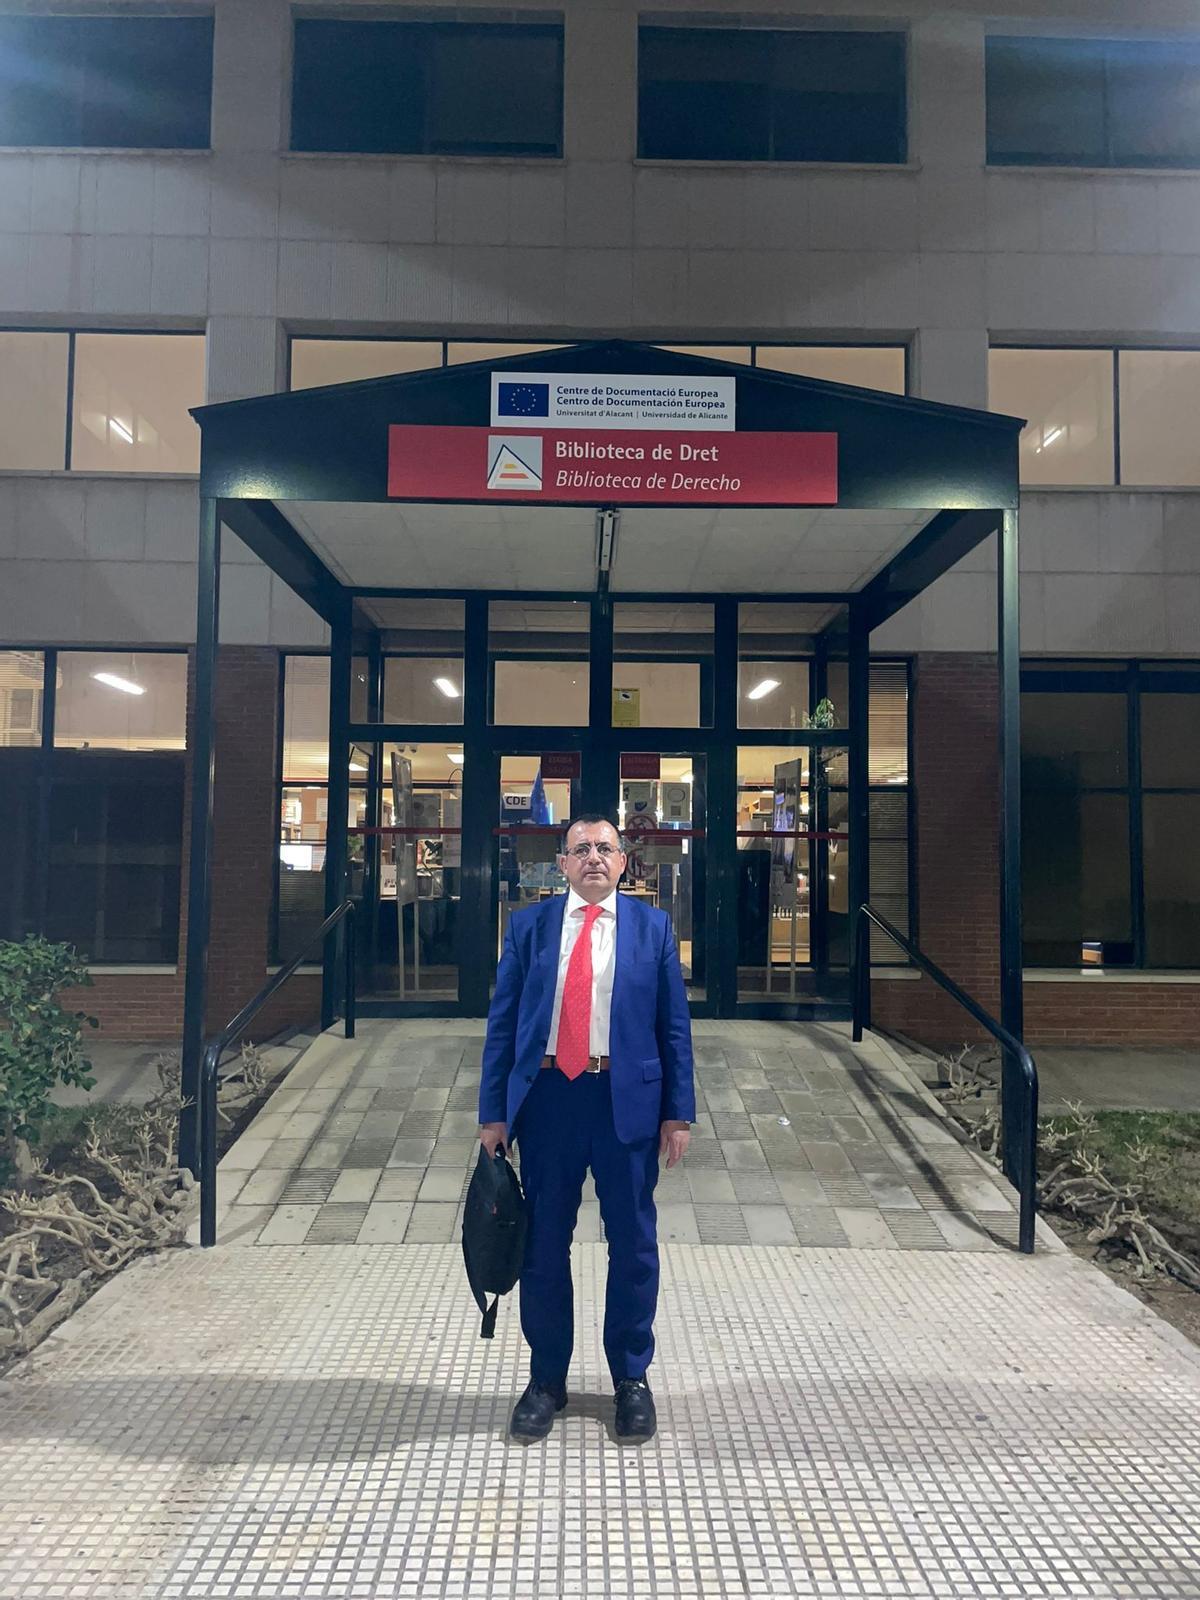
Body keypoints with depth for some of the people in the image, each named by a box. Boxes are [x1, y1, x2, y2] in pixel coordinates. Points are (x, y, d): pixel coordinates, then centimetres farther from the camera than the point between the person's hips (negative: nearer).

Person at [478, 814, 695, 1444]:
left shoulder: (652, 926, 2)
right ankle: (546, 1380, 31)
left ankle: (631, 1379, 32)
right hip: (547, 1096, 1)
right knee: (543, 1243, 11)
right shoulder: (529, 925, 3)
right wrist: (494, 1112, 0)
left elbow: (674, 1024, 2)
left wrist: (678, 1112, -1)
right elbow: (502, 1022, 3)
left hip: (629, 1099, 0)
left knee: (633, 1243, 11)